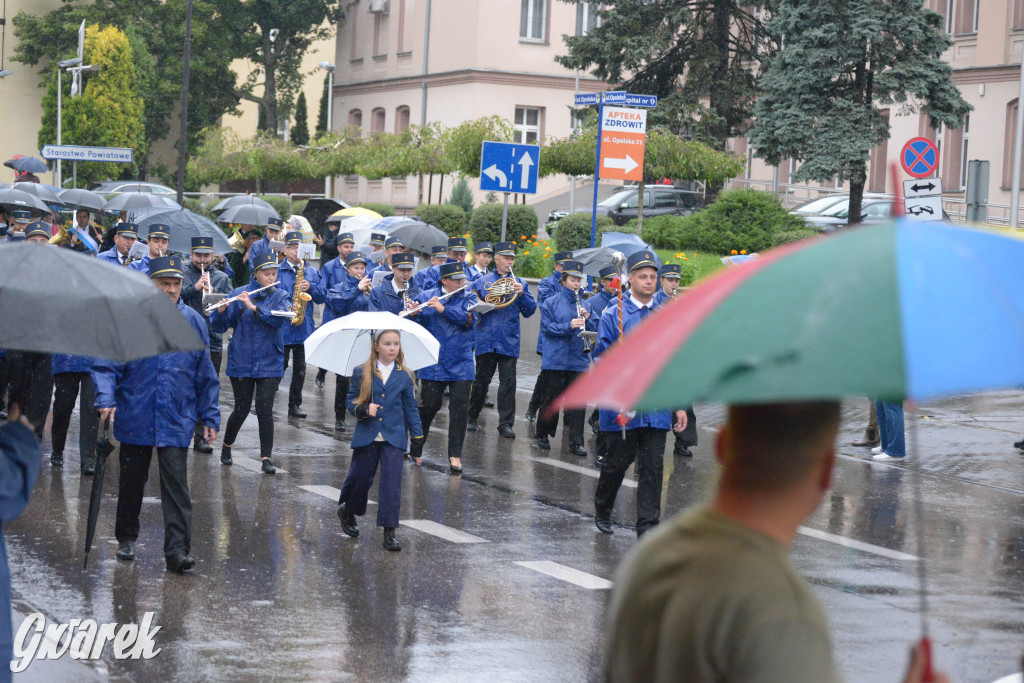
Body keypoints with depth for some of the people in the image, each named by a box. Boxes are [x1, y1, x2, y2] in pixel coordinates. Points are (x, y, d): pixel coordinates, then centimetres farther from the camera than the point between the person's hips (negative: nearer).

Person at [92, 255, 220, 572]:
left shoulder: (193, 321, 4)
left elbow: (206, 376, 10)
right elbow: (107, 362, -2)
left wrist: (210, 417, 8)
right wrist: (106, 399, -18)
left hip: (176, 420, 0)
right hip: (135, 418, 0)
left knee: (176, 485, -8)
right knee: (131, 481, 13)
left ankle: (177, 549, -9)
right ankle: (126, 539, 31)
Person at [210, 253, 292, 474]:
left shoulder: (280, 296, 3)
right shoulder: (238, 294, 1)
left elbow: (280, 318, -18)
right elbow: (219, 326, -1)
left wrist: (254, 307, -25)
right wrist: (221, 311, -21)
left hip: (269, 364, 0)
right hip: (241, 362, 0)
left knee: (265, 410, -7)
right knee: (242, 409, 4)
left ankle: (266, 458, -1)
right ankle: (226, 446, 29)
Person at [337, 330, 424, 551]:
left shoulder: (405, 376, 4)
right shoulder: (361, 373, 1)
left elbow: (411, 408, 8)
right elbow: (350, 400, 6)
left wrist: (418, 439, 5)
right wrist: (364, 410, -15)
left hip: (393, 438, 0)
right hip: (366, 437, 0)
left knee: (392, 483, -7)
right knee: (360, 478, 9)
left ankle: (389, 532, -3)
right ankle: (346, 511, 39)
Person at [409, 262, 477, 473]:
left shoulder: (468, 297, 5)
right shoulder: (427, 296, 6)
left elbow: (469, 319, -13)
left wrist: (443, 308, -21)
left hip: (460, 365, 0)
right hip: (433, 363, 0)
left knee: (459, 407, -4)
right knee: (429, 405, 1)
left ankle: (455, 455, 3)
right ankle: (416, 449, 20)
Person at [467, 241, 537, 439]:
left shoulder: (520, 283, 10)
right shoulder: (481, 282, 9)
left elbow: (529, 311, 4)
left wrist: (522, 294, -12)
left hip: (509, 341, 0)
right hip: (486, 339, 0)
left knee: (508, 382, -5)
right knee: (481, 380, 8)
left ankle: (506, 423, 0)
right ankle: (471, 417, 24)